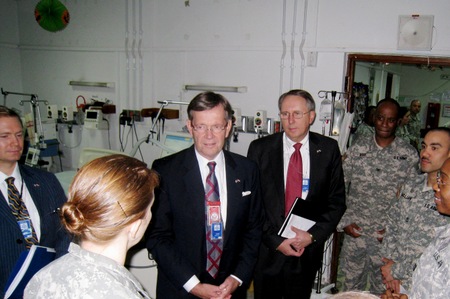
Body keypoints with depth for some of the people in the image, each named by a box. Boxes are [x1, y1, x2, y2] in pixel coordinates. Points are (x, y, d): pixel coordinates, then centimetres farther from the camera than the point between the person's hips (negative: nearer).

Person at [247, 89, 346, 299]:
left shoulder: (328, 149, -2)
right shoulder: (260, 149, -5)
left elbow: (337, 201, 1)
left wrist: (313, 235, -11)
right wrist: (275, 240, -10)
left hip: (308, 251, 1)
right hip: (267, 251, 0)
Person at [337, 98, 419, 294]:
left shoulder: (409, 155, -2)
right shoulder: (357, 149, 0)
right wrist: (344, 222, -3)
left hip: (388, 238, -1)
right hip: (354, 233, 1)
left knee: (382, 289, 13)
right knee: (350, 287, 15)